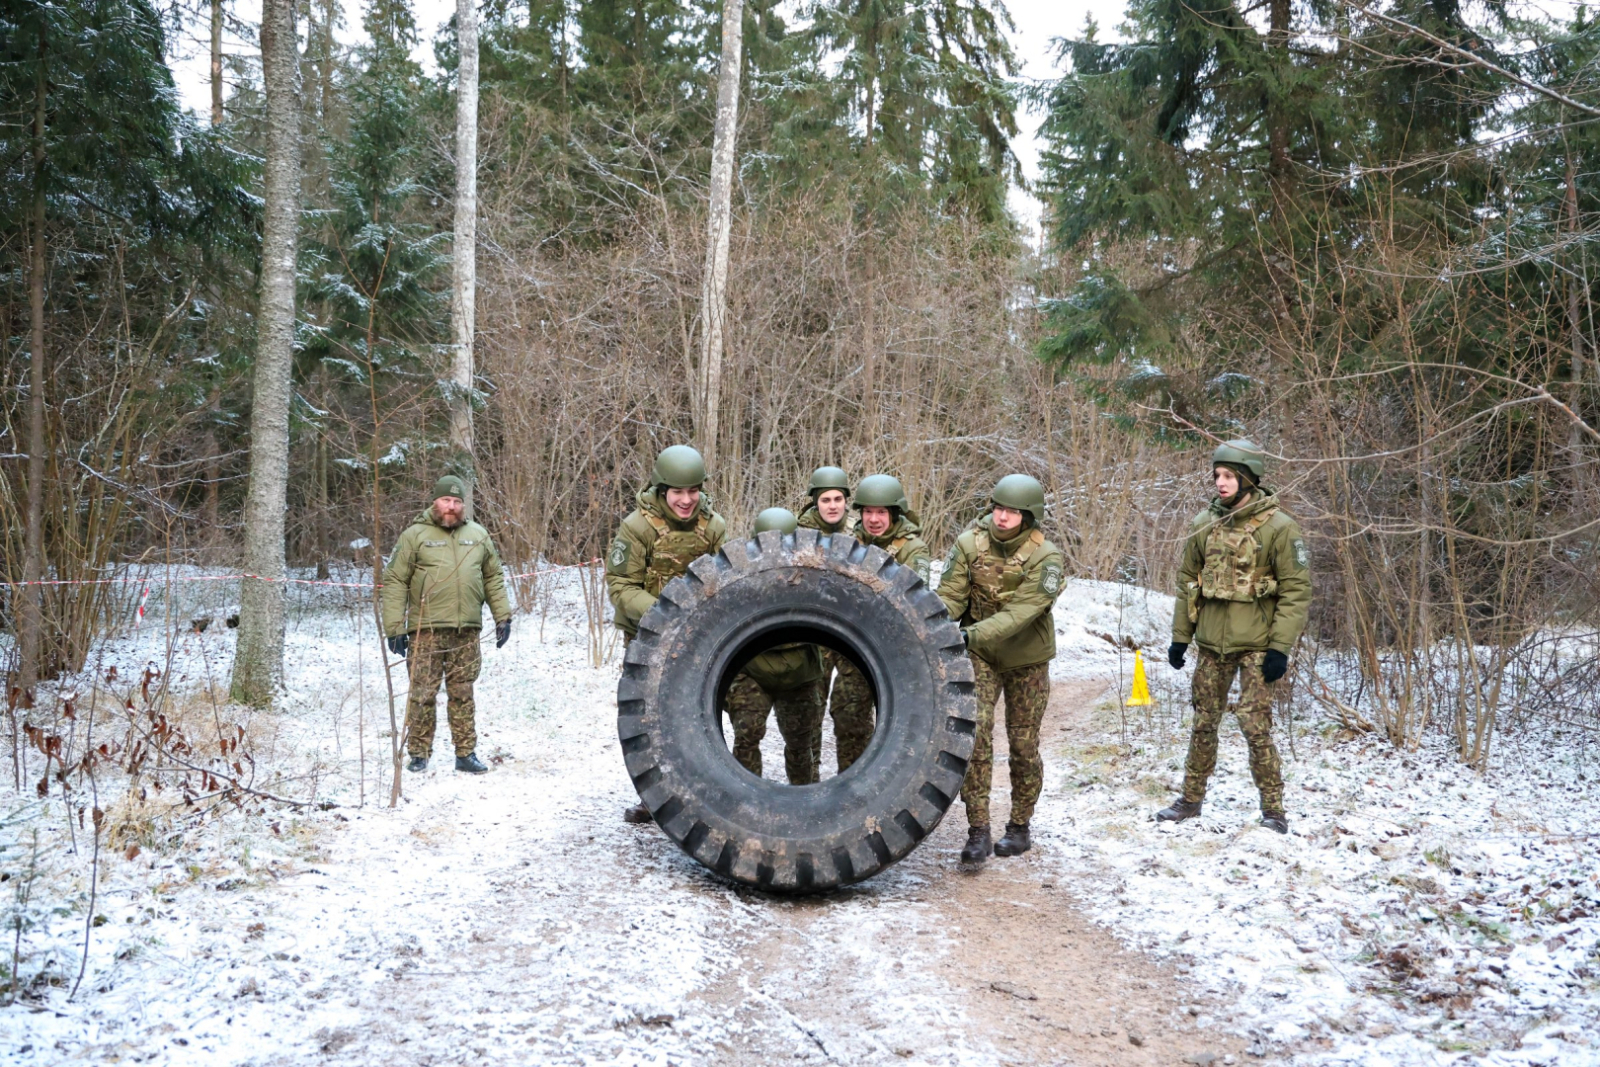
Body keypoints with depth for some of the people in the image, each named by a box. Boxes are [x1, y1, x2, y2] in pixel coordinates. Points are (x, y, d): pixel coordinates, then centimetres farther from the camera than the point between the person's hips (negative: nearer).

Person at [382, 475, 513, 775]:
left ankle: (466, 754, 12)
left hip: (467, 631, 3)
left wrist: (502, 615, 11)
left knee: (463, 694, 7)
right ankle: (418, 755, 11)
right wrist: (394, 627, -7)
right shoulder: (415, 535, 1)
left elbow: (494, 578, 19)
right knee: (423, 694, 1)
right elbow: (395, 582, -1)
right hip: (426, 630, -3)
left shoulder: (478, 535, 13)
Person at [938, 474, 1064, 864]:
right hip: (980, 655, 1)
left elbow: (1021, 611, -29)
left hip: (1026, 658, -1)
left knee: (1023, 743, 6)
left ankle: (1020, 827, 26)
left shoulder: (1045, 557, -18)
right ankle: (978, 831, -10)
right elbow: (950, 594, -13)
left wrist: (974, 633, -41)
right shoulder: (970, 543, -9)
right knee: (974, 731, -15)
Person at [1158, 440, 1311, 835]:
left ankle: (1273, 810, 7)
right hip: (1212, 643, 5)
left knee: (1255, 727, -7)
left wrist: (1280, 647, -15)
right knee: (1203, 723, 12)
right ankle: (1191, 799, 25)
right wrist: (1180, 636, 10)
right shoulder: (1205, 524, 7)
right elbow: (1187, 581, 13)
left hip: (1256, 646, -5)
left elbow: (1296, 591, -10)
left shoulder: (1279, 528, -9)